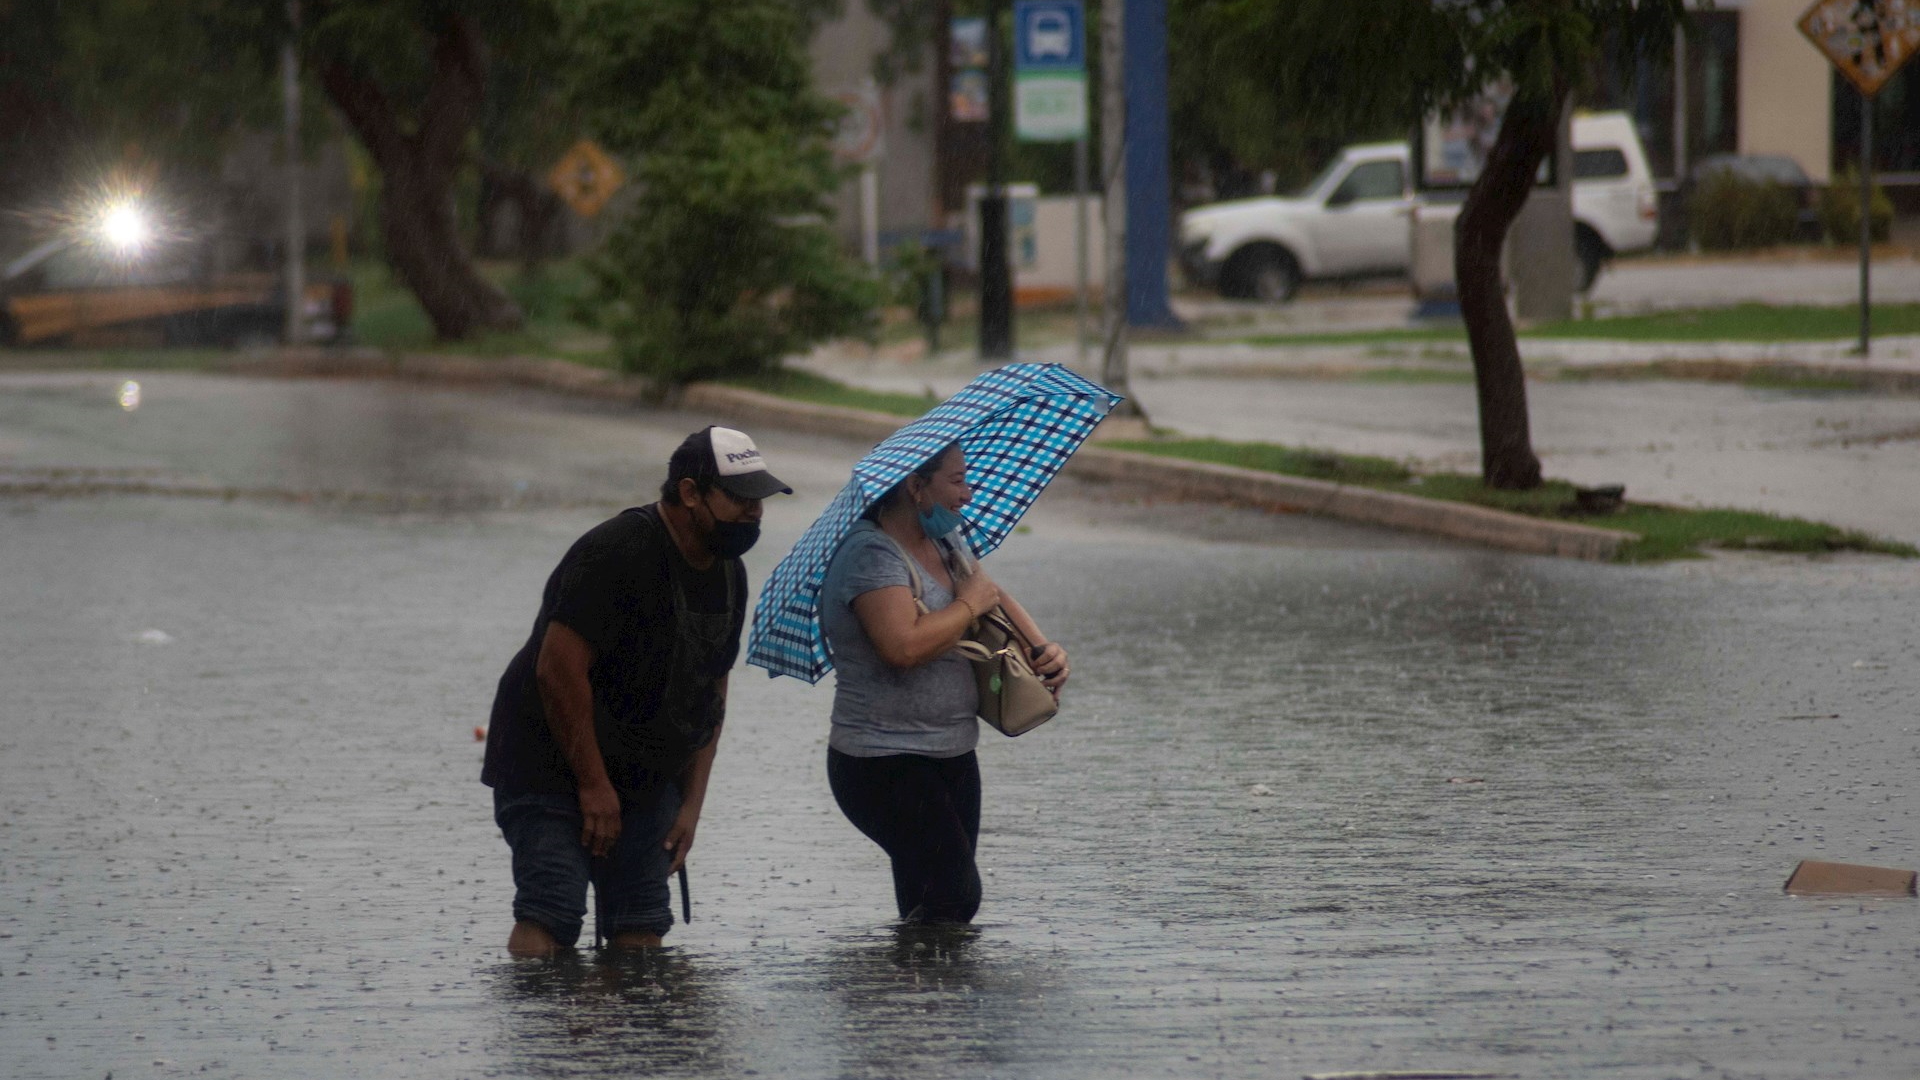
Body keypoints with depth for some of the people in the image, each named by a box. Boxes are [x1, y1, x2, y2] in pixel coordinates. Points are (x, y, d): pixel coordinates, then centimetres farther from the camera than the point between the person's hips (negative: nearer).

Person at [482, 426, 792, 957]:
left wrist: (692, 803, 8)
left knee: (641, 930, -1)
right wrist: (594, 785, -20)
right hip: (551, 768, -8)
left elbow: (712, 692, 15)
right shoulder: (617, 552, -20)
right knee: (550, 914, -19)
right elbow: (558, 670, -23)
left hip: (648, 777, 8)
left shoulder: (728, 574, 7)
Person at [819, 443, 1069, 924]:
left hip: (953, 757, 9)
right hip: (887, 769, -9)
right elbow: (904, 645, -32)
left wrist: (1043, 647, 6)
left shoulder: (945, 543, 11)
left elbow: (995, 596, 26)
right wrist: (969, 605, -16)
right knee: (955, 896, -18)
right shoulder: (872, 556, -18)